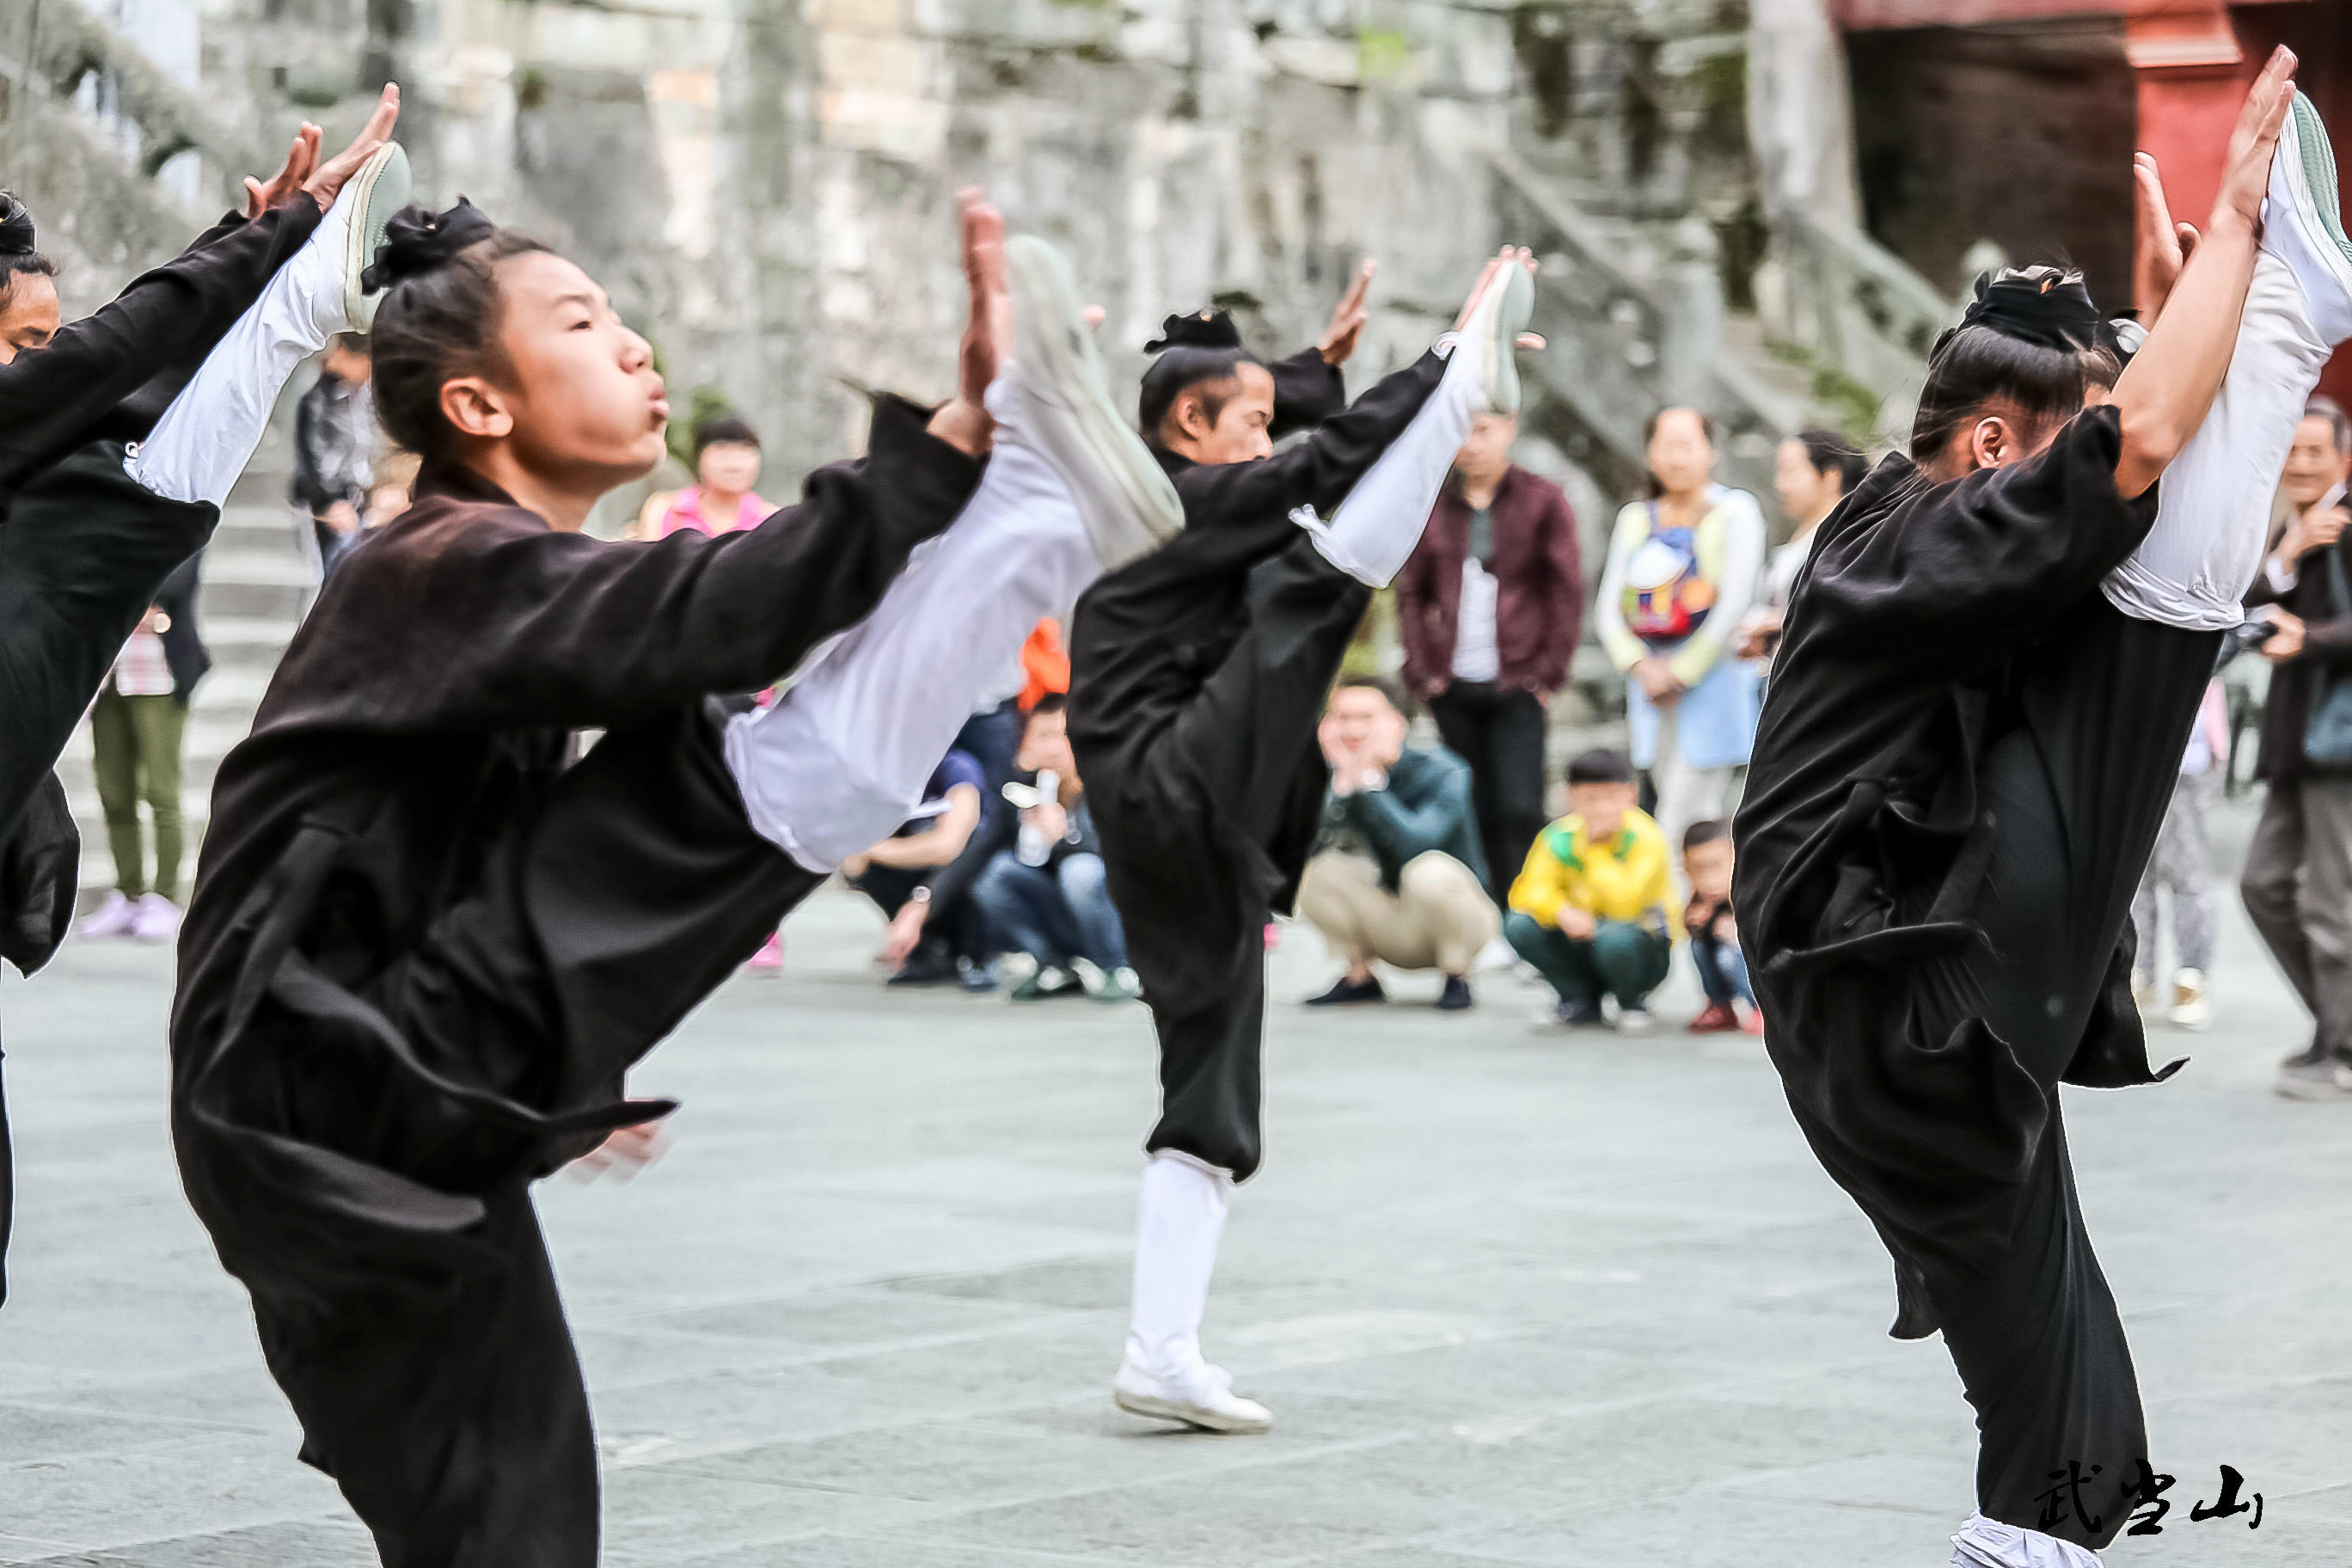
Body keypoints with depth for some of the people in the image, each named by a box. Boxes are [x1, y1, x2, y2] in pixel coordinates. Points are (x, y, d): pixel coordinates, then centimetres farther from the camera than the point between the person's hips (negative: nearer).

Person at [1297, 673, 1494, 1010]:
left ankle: (1457, 978, -10)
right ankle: (1359, 977, 1)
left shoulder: (1443, 773, -20)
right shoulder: (1337, 778, -8)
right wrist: (1344, 783, -29)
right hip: (1393, 931, 4)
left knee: (1429, 870, -35)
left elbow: (1416, 844, -38)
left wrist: (1369, 780, -35)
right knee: (1318, 868, -20)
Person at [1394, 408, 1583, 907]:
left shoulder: (1542, 501, 2)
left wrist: (1548, 674, -5)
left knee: (1520, 811, -11)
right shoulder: (1435, 507, 10)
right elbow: (1411, 593, 14)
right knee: (1477, 813, 5)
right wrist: (1421, 670, 4)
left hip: (1517, 686, -3)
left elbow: (1567, 592, 0)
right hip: (1453, 688, 3)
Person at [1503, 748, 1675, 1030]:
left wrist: (1595, 848, -27)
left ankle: (1632, 1002, -4)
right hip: (1581, 947, 4)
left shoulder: (1646, 839, -20)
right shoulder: (1559, 837, -7)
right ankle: (1579, 999, 2)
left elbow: (1623, 909, -31)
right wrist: (1562, 913, -34)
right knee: (1520, 925, -22)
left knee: (1615, 937, -39)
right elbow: (1528, 893, -14)